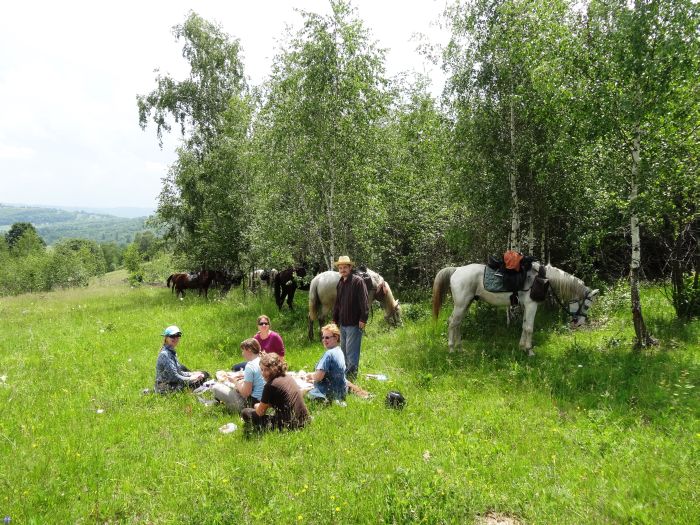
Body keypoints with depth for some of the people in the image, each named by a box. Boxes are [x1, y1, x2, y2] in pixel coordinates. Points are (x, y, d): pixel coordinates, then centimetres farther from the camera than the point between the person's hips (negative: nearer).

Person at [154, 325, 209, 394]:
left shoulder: (172, 352, 11)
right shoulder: (165, 354, -19)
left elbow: (178, 372, 15)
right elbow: (175, 377, -22)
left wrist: (193, 374, 2)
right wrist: (193, 379, -14)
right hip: (165, 388, -10)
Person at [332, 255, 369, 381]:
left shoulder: (358, 281, -11)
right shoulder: (340, 283, 13)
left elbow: (364, 302, -16)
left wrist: (363, 319, -20)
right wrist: (334, 319, 17)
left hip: (354, 323, -8)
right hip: (343, 323, 8)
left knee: (351, 351, -6)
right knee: (344, 350, 15)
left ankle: (351, 376, 3)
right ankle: (346, 372, 27)